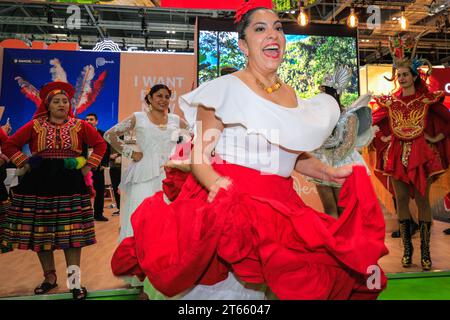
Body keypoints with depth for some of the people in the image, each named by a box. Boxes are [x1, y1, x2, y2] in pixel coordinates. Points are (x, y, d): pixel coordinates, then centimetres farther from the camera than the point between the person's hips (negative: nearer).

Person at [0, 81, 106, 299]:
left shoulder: (80, 126, 6)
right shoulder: (35, 125, 7)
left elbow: (100, 144, 6)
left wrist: (88, 167, -2)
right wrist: (24, 164, -1)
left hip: (70, 182, -1)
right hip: (40, 183, 2)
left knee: (72, 231, -4)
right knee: (41, 231, 7)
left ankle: (75, 282, 1)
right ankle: (49, 276, 24)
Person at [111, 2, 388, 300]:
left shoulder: (291, 95, 12)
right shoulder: (226, 87, -6)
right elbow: (199, 158, -8)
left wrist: (328, 172, 8)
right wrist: (217, 184, -28)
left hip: (279, 207, 5)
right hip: (228, 202, -5)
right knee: (218, 285, -6)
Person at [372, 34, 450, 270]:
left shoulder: (428, 100, 0)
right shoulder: (389, 102, 5)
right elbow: (374, 123, 15)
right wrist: (384, 140, 6)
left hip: (421, 154, -2)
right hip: (397, 155, 2)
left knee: (422, 200, 0)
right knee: (401, 200, 4)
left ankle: (425, 250, 12)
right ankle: (407, 248, 16)